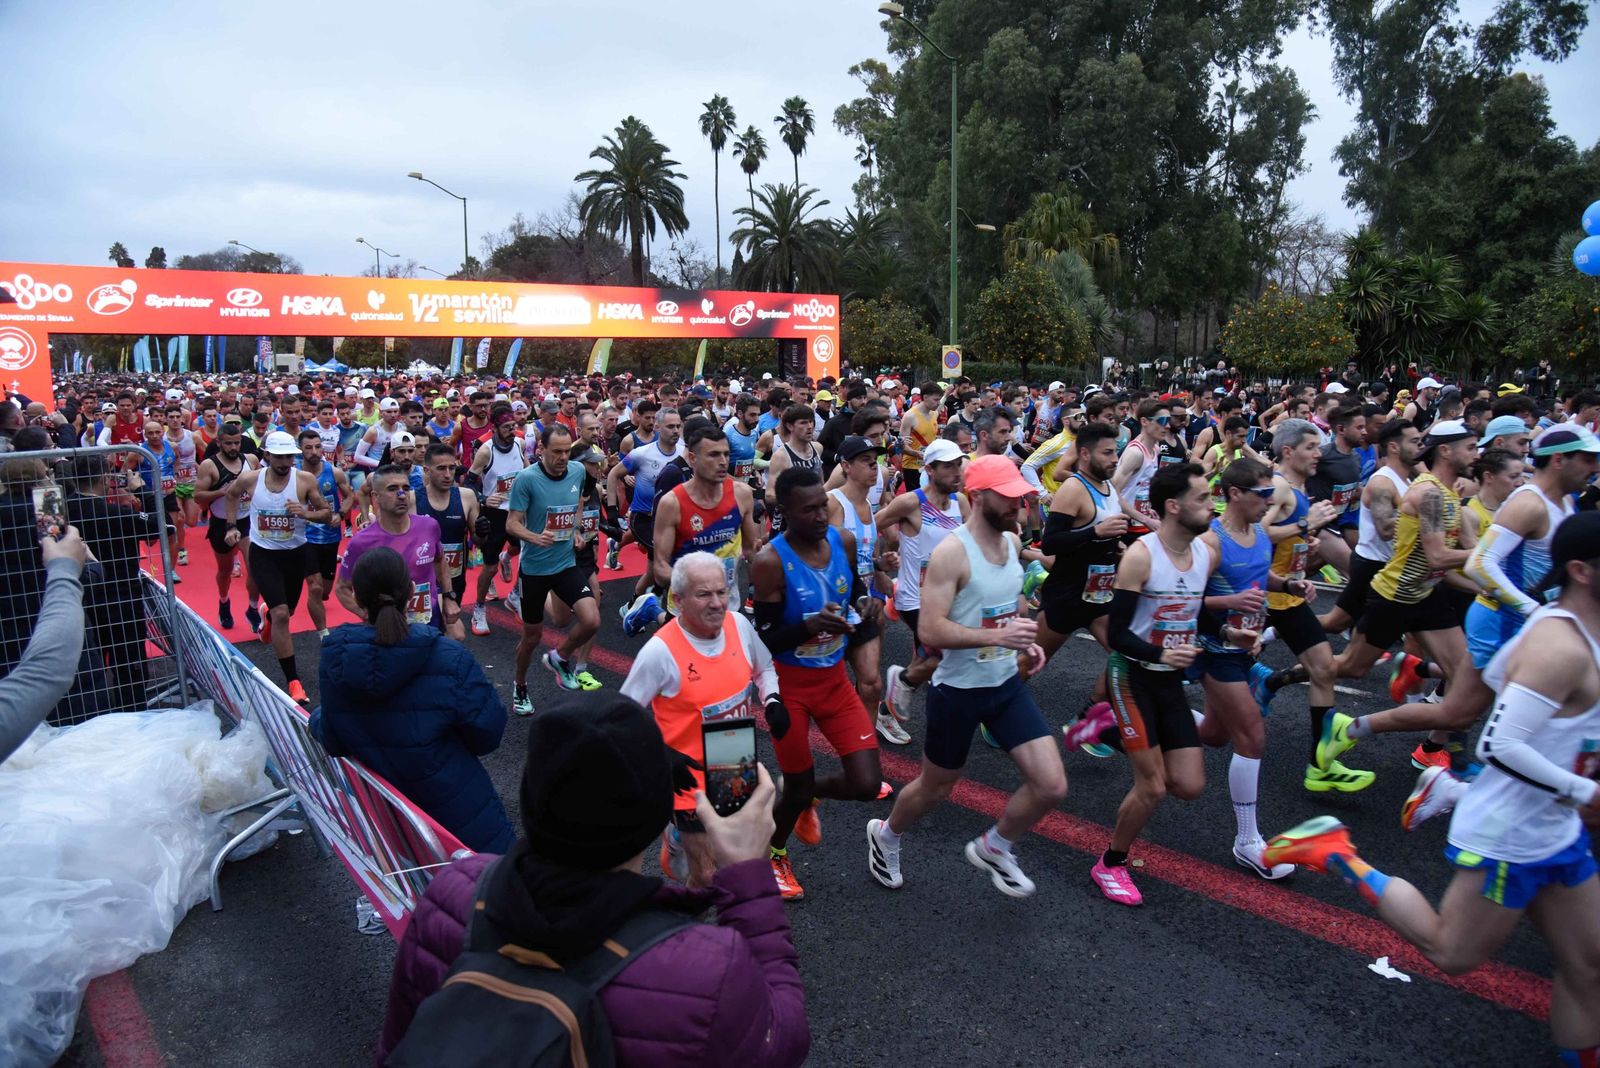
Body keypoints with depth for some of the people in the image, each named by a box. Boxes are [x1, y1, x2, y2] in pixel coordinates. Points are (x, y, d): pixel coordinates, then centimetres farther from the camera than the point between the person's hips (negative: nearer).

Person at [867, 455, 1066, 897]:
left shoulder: (1012, 541, 2)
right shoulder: (951, 553, -21)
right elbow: (929, 630, -27)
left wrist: (1026, 640, 5)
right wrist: (997, 636, -33)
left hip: (1007, 683, 6)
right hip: (958, 690, -6)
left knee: (1052, 786, -2)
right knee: (935, 788, 13)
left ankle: (993, 848, 26)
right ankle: (885, 835, 45)